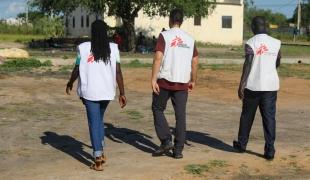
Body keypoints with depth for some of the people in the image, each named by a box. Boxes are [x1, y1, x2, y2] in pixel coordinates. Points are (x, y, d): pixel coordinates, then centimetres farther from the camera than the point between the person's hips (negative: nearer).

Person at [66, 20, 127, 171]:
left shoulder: (83, 48, -4)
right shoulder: (113, 48, -1)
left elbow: (77, 70, 2)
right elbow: (118, 72, -3)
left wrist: (70, 84, 20)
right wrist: (122, 93, 4)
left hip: (90, 91, -3)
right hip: (107, 91, 3)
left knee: (94, 123, 2)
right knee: (99, 119, 23)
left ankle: (98, 160, -3)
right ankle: (100, 152, 28)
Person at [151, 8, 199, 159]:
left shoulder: (164, 36, -4)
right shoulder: (190, 39, 9)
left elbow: (158, 58, -14)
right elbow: (195, 62, 9)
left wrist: (153, 79, -14)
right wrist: (193, 80, 20)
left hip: (164, 80, -3)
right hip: (182, 83, 3)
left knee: (158, 109, 14)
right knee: (181, 115, 7)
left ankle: (166, 141, 4)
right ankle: (178, 149, 8)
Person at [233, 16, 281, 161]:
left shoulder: (251, 43, -7)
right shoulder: (276, 43, 4)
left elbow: (247, 65, -14)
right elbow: (277, 64, 15)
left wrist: (241, 85, -12)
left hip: (253, 85, -2)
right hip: (271, 85, 2)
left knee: (247, 116, 13)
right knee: (269, 117, 4)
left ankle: (242, 144, 27)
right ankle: (270, 150, 1)